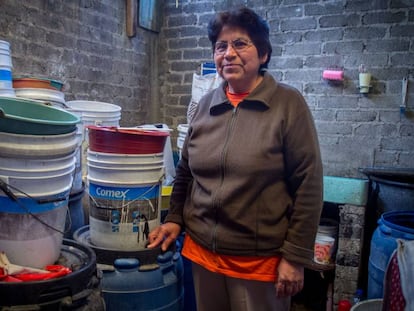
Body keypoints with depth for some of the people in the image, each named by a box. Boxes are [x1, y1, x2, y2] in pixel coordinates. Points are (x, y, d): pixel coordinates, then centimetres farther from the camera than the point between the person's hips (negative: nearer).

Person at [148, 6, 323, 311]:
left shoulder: (288, 104, -9)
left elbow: (308, 185, -10)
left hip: (260, 260, -4)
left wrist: (295, 256, -11)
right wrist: (175, 218, 6)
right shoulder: (206, 104, 4)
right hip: (201, 251, 5)